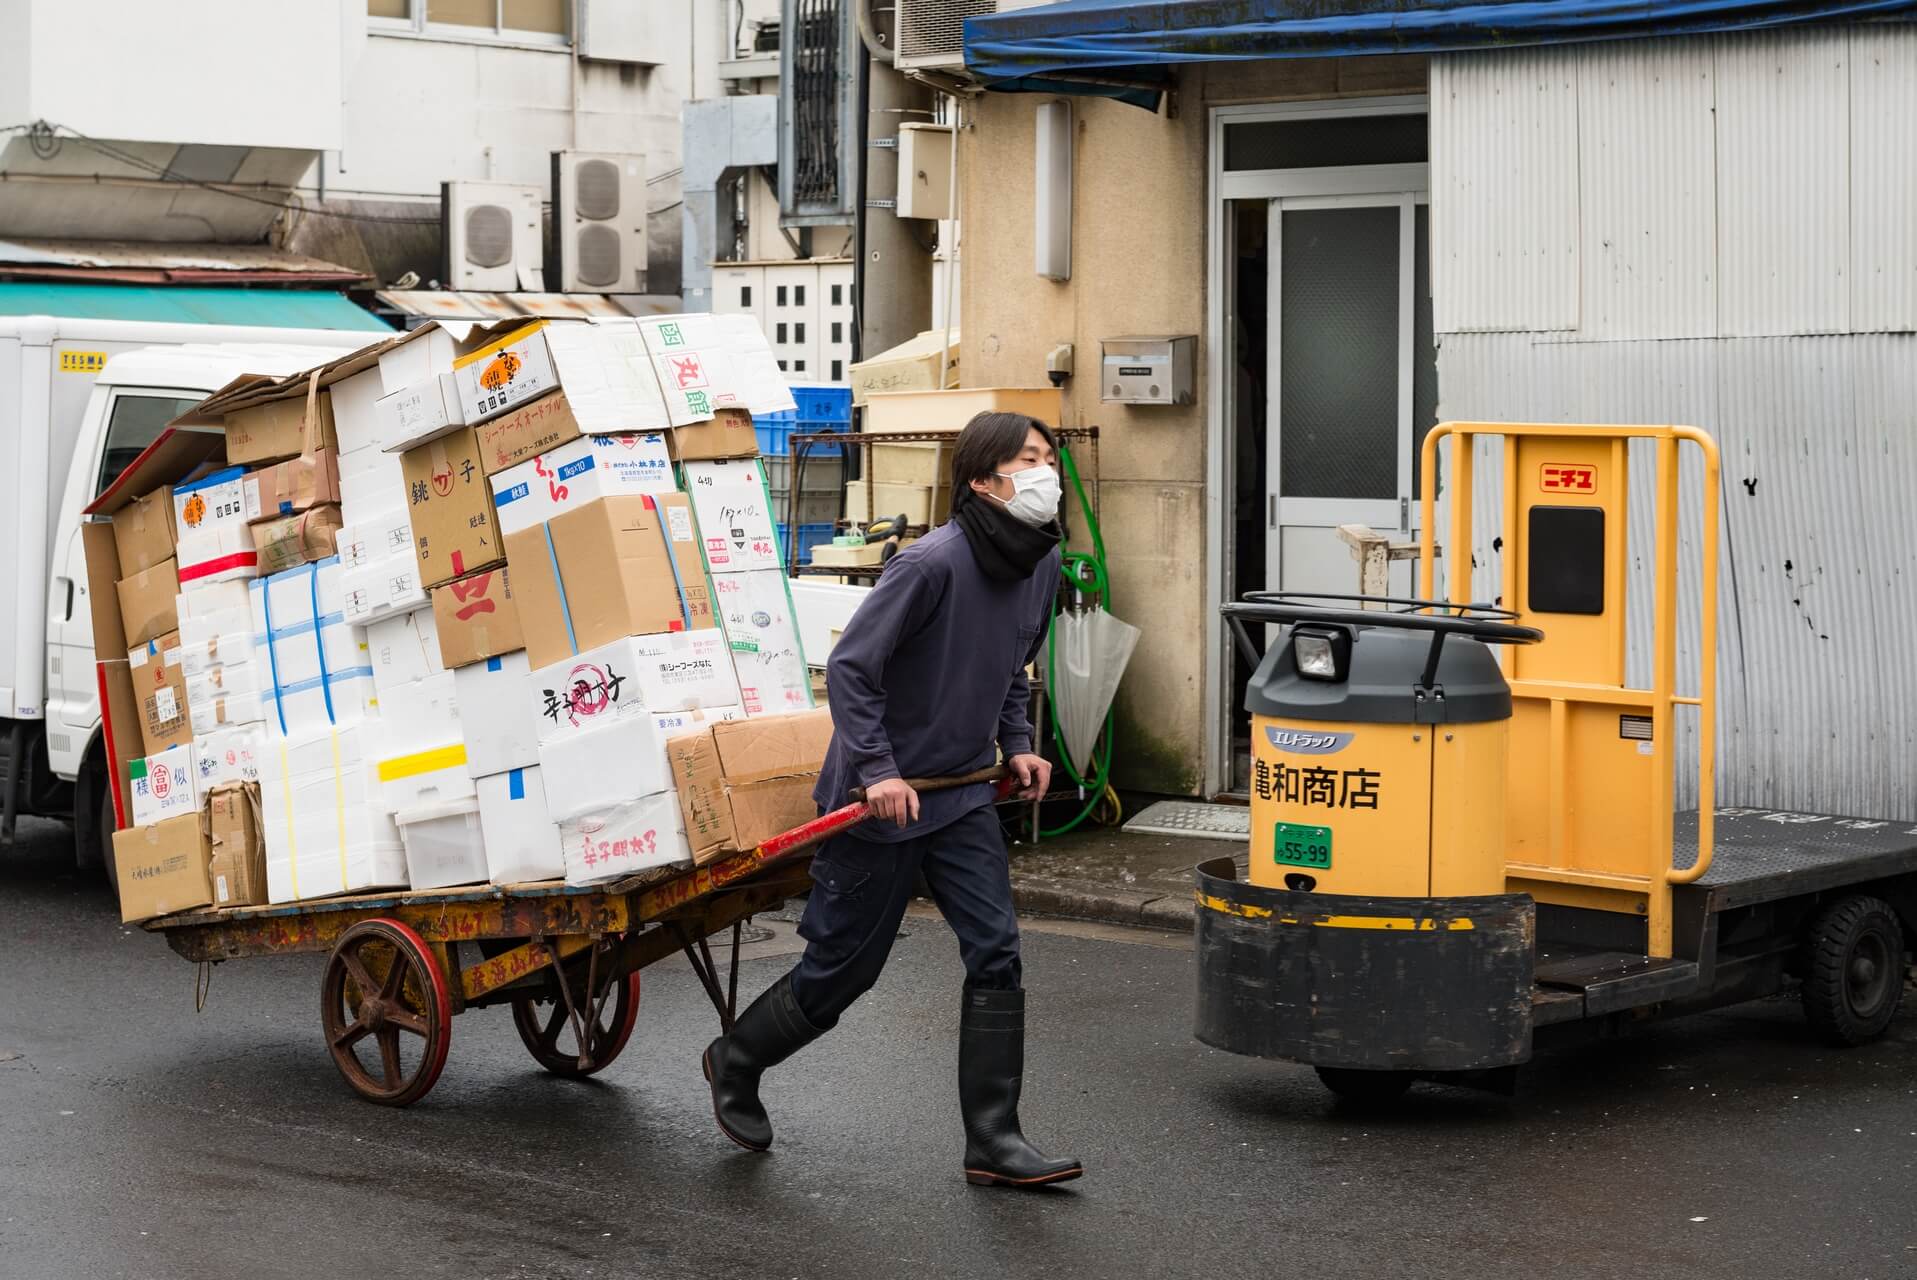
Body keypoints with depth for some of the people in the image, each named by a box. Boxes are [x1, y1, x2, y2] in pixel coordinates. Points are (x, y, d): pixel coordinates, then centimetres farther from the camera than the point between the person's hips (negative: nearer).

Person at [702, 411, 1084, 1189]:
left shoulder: (1042, 563, 3)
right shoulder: (933, 562, -23)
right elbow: (850, 667, -20)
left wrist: (1017, 744, 7)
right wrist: (876, 769, -24)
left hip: (961, 797, 7)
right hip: (882, 801, -7)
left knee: (996, 955, -3)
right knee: (840, 970, 6)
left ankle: (992, 1141, 3)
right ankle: (736, 1062, 33)